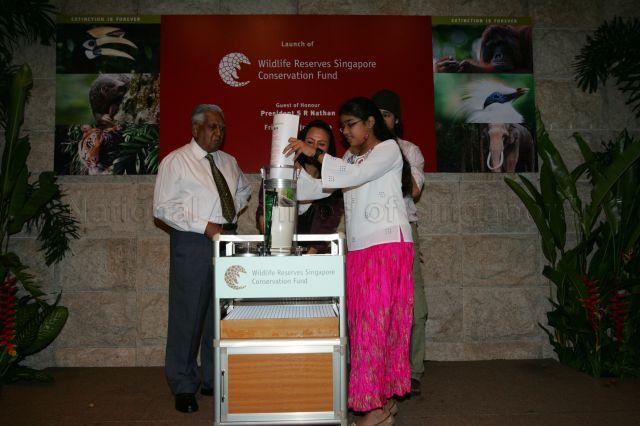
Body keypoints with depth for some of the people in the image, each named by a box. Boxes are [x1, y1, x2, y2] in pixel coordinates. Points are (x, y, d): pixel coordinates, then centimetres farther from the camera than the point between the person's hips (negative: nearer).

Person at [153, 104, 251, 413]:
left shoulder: (228, 162, 15)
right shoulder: (175, 161, -2)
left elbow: (244, 189, 33)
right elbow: (163, 207, -10)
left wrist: (232, 211, 13)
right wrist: (205, 226, -17)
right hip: (192, 243, -5)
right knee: (188, 315, -1)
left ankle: (214, 380, 25)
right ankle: (184, 387, 15)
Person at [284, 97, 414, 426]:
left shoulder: (388, 149, 0)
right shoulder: (350, 157, 21)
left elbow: (356, 175, -18)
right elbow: (319, 188, 12)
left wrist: (315, 153, -19)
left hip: (387, 245, -7)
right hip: (358, 250, 7)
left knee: (375, 321, -8)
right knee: (362, 321, 5)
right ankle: (384, 397, 15)